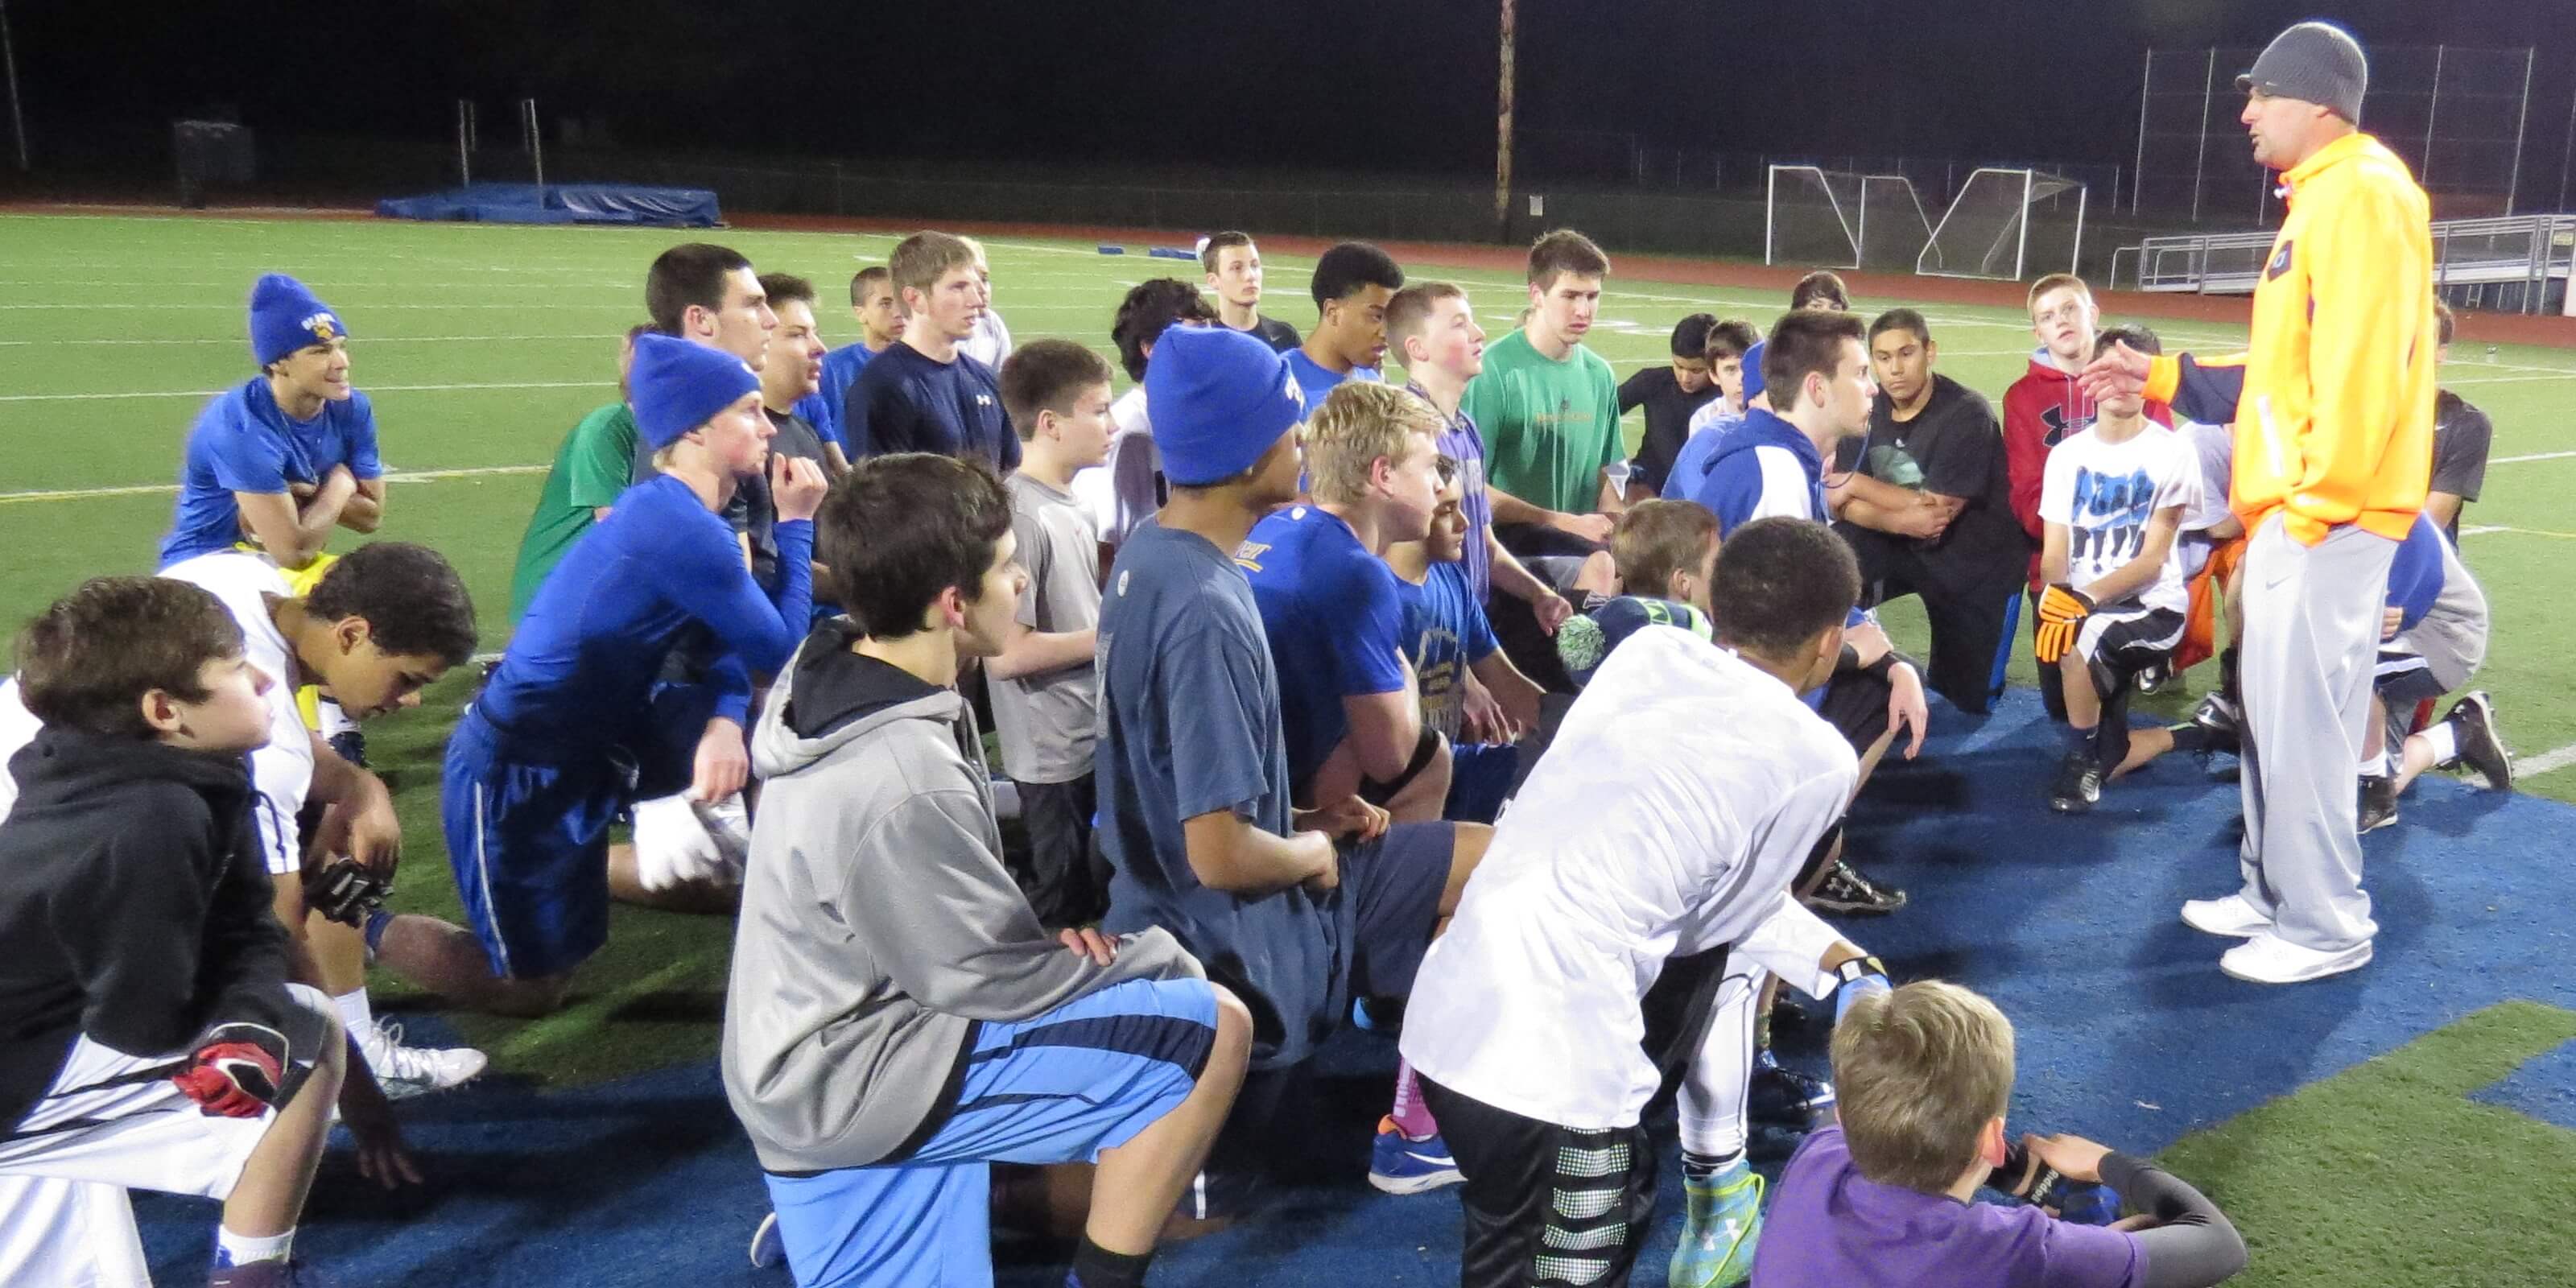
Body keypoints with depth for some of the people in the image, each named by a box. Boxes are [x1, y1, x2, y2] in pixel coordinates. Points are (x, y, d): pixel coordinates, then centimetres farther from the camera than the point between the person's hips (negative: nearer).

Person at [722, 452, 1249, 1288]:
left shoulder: (831, 677, -2)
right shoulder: (902, 784, -30)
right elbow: (1003, 984, -19)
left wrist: (1041, 939, -2)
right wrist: (1158, 958, -3)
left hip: (822, 1051, 9)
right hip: (857, 1079, -9)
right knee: (1210, 1028, -13)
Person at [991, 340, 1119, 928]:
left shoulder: (1072, 505, 8)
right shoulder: (1020, 516, -21)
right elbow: (1006, 653, -25)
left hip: (1098, 739, 9)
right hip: (1057, 754, -9)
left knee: (1097, 900, 20)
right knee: (1061, 912, 5)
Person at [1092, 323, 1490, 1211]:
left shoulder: (1148, 552, 1)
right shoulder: (1205, 610, -28)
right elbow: (1221, 855, -29)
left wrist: (1302, 815, 6)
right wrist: (1315, 853, -10)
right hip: (1236, 941, -9)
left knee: (1479, 859, 16)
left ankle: (1421, 1131, 22)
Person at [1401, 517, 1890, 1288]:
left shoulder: (1647, 650, 13)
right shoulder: (1819, 760, -1)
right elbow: (1715, 919, 9)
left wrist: (1829, 954, 32)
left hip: (1445, 1013, 7)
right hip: (1549, 1059, -7)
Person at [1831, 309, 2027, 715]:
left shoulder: (1967, 414, -23)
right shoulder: (1866, 411, -6)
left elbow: (1939, 510, -26)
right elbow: (1842, 503, -10)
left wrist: (1859, 484, -16)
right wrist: (1902, 520, -29)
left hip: (1976, 563, -4)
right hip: (1904, 545, 4)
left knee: (1969, 698, 2)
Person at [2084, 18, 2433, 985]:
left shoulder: (2363, 193, -14)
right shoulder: (2319, 199, 18)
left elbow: (2360, 368, -21)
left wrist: (2320, 502, -19)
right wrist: (2165, 380, 19)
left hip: (2328, 518, -10)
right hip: (2286, 513, 10)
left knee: (2303, 722, -3)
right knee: (2270, 714, 16)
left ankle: (2327, 929, 8)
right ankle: (2273, 895, 27)